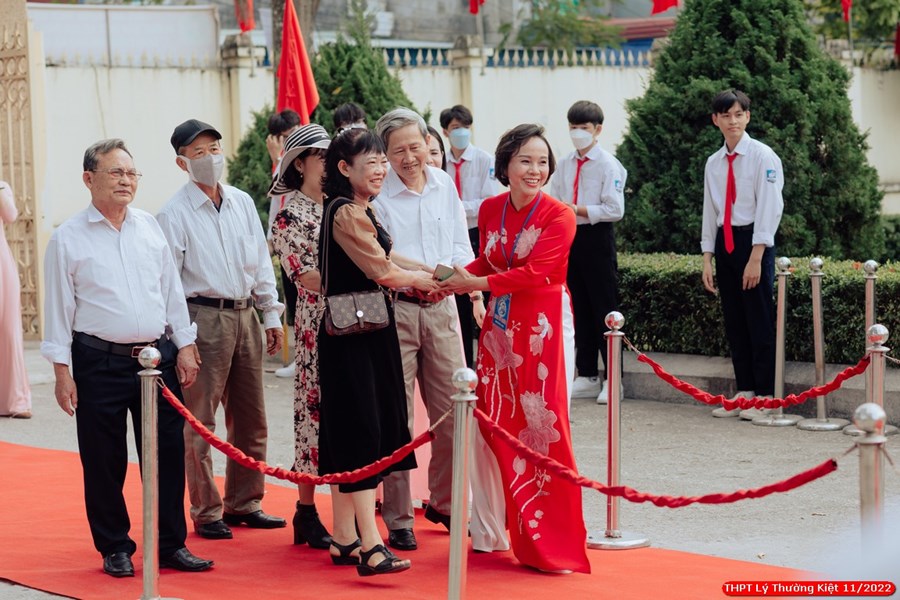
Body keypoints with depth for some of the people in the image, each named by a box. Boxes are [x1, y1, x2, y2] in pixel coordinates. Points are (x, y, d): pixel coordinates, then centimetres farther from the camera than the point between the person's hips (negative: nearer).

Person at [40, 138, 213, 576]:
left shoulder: (150, 228, 10)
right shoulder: (68, 239, -3)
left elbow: (172, 291, 14)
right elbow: (58, 307, -3)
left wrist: (185, 347, 10)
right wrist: (62, 371, -6)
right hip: (100, 363, -4)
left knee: (167, 454, 5)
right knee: (104, 462, 3)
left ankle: (172, 544, 15)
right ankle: (115, 549, 16)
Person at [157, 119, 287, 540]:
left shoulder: (242, 203, 11)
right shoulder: (175, 214, -7)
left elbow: (261, 262, 16)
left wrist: (271, 314, 13)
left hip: (245, 316, 6)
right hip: (204, 317, -6)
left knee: (250, 418, 11)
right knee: (200, 422, -2)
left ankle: (243, 503, 23)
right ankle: (205, 512, 6)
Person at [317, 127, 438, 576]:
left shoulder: (360, 211, 16)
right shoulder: (345, 212, -16)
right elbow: (382, 272, -16)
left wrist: (419, 278, 5)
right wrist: (420, 279, 0)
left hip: (369, 332, 10)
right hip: (352, 335, -10)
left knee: (347, 434, 11)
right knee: (361, 430, -12)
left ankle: (345, 539, 16)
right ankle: (370, 545, -14)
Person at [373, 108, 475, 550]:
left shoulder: (444, 184, 9)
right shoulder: (376, 195, -7)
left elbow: (460, 248, 14)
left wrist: (475, 293, -2)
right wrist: (432, 270, -21)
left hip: (441, 309, 5)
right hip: (394, 310, -5)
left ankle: (443, 502, 26)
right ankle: (398, 518, 8)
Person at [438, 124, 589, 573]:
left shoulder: (558, 216, -10)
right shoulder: (490, 210, 6)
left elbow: (535, 272, -18)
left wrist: (477, 284, -17)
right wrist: (455, 276, 0)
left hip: (542, 329, -5)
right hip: (499, 326, 5)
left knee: (542, 429, -5)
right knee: (494, 426, 7)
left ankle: (551, 541, 3)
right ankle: (489, 530, 19)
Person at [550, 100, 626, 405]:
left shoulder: (608, 165, -6)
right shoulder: (564, 164, 11)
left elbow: (614, 209, -13)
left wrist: (577, 209, -16)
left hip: (597, 239, -6)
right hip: (570, 239, 6)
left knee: (603, 309, -3)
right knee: (579, 309, 10)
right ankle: (587, 376, 18)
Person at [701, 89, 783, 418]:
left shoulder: (763, 156, -7)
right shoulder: (714, 163, 11)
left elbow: (769, 208, -11)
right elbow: (710, 212, 14)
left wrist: (756, 258, -16)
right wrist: (707, 259, 7)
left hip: (754, 242, -6)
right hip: (724, 243, 6)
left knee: (759, 321, -4)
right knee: (734, 323, 9)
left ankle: (764, 396, 1)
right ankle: (744, 392, 16)